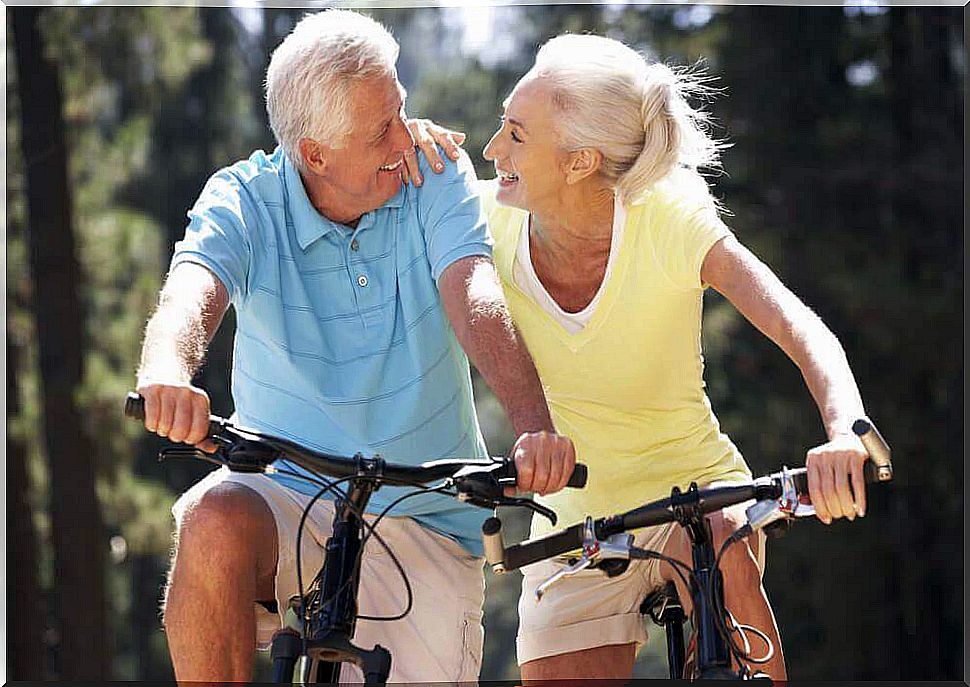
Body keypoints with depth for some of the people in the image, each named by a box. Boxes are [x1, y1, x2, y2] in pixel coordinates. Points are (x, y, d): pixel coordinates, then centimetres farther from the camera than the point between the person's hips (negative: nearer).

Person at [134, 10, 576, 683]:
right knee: (216, 523, -34)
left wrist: (535, 427, -41)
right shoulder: (245, 202, -8)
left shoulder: (438, 179, -6)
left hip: (423, 524, 1)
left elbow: (477, 302, -22)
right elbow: (192, 292, -27)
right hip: (284, 493, -1)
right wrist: (167, 373, -52)